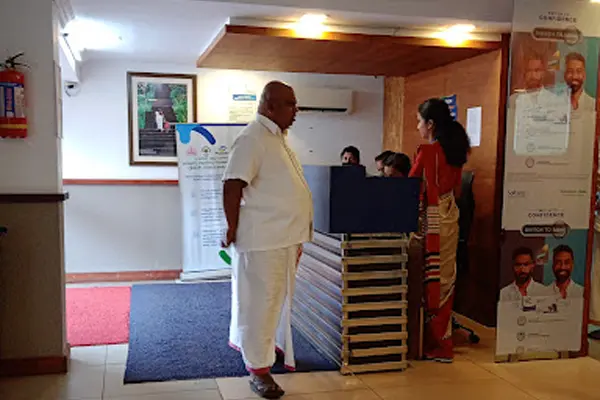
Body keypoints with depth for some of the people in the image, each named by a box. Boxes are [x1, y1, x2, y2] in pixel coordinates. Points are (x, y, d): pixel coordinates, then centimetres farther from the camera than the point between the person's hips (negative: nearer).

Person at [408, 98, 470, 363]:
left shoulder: (427, 151, -14)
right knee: (446, 276, 13)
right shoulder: (455, 150, 9)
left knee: (433, 278, 0)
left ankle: (437, 346, 9)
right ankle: (442, 339, 24)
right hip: (450, 216, 8)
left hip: (433, 219, -8)